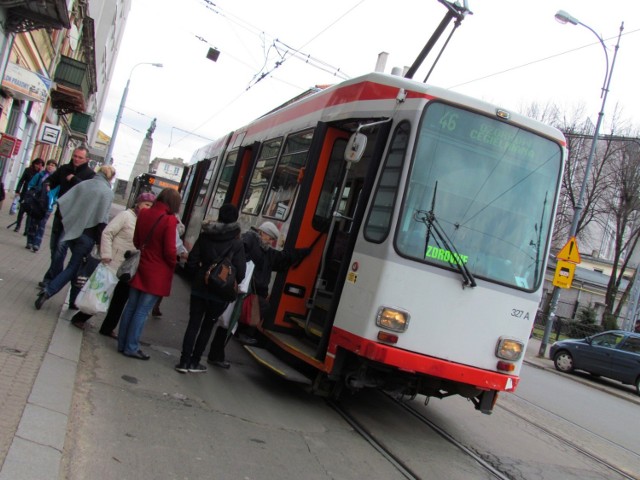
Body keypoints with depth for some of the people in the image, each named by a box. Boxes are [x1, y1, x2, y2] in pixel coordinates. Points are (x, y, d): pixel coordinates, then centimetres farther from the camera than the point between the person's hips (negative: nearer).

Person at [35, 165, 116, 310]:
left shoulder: (83, 184, 4)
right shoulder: (108, 192, -10)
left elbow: (62, 202, 0)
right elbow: (102, 219, -17)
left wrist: (67, 222, 13)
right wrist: (101, 241, -8)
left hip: (71, 231, 5)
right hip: (87, 235, -5)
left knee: (77, 265, 20)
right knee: (74, 267, 4)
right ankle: (48, 291, -11)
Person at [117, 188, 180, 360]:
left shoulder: (144, 213, 1)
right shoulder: (169, 220, -19)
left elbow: (136, 241, 11)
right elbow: (169, 250, -17)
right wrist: (174, 263, 2)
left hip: (141, 268, 7)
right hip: (157, 273, -6)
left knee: (131, 307, 14)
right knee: (142, 311, 1)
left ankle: (122, 343, 22)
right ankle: (131, 347, 8)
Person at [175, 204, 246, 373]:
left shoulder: (205, 235, -1)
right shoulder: (237, 243, -10)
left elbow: (192, 261, 0)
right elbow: (240, 272, -12)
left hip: (199, 288, 2)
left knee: (193, 323, 10)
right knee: (207, 326, 12)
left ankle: (184, 361, 8)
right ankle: (194, 362, 18)